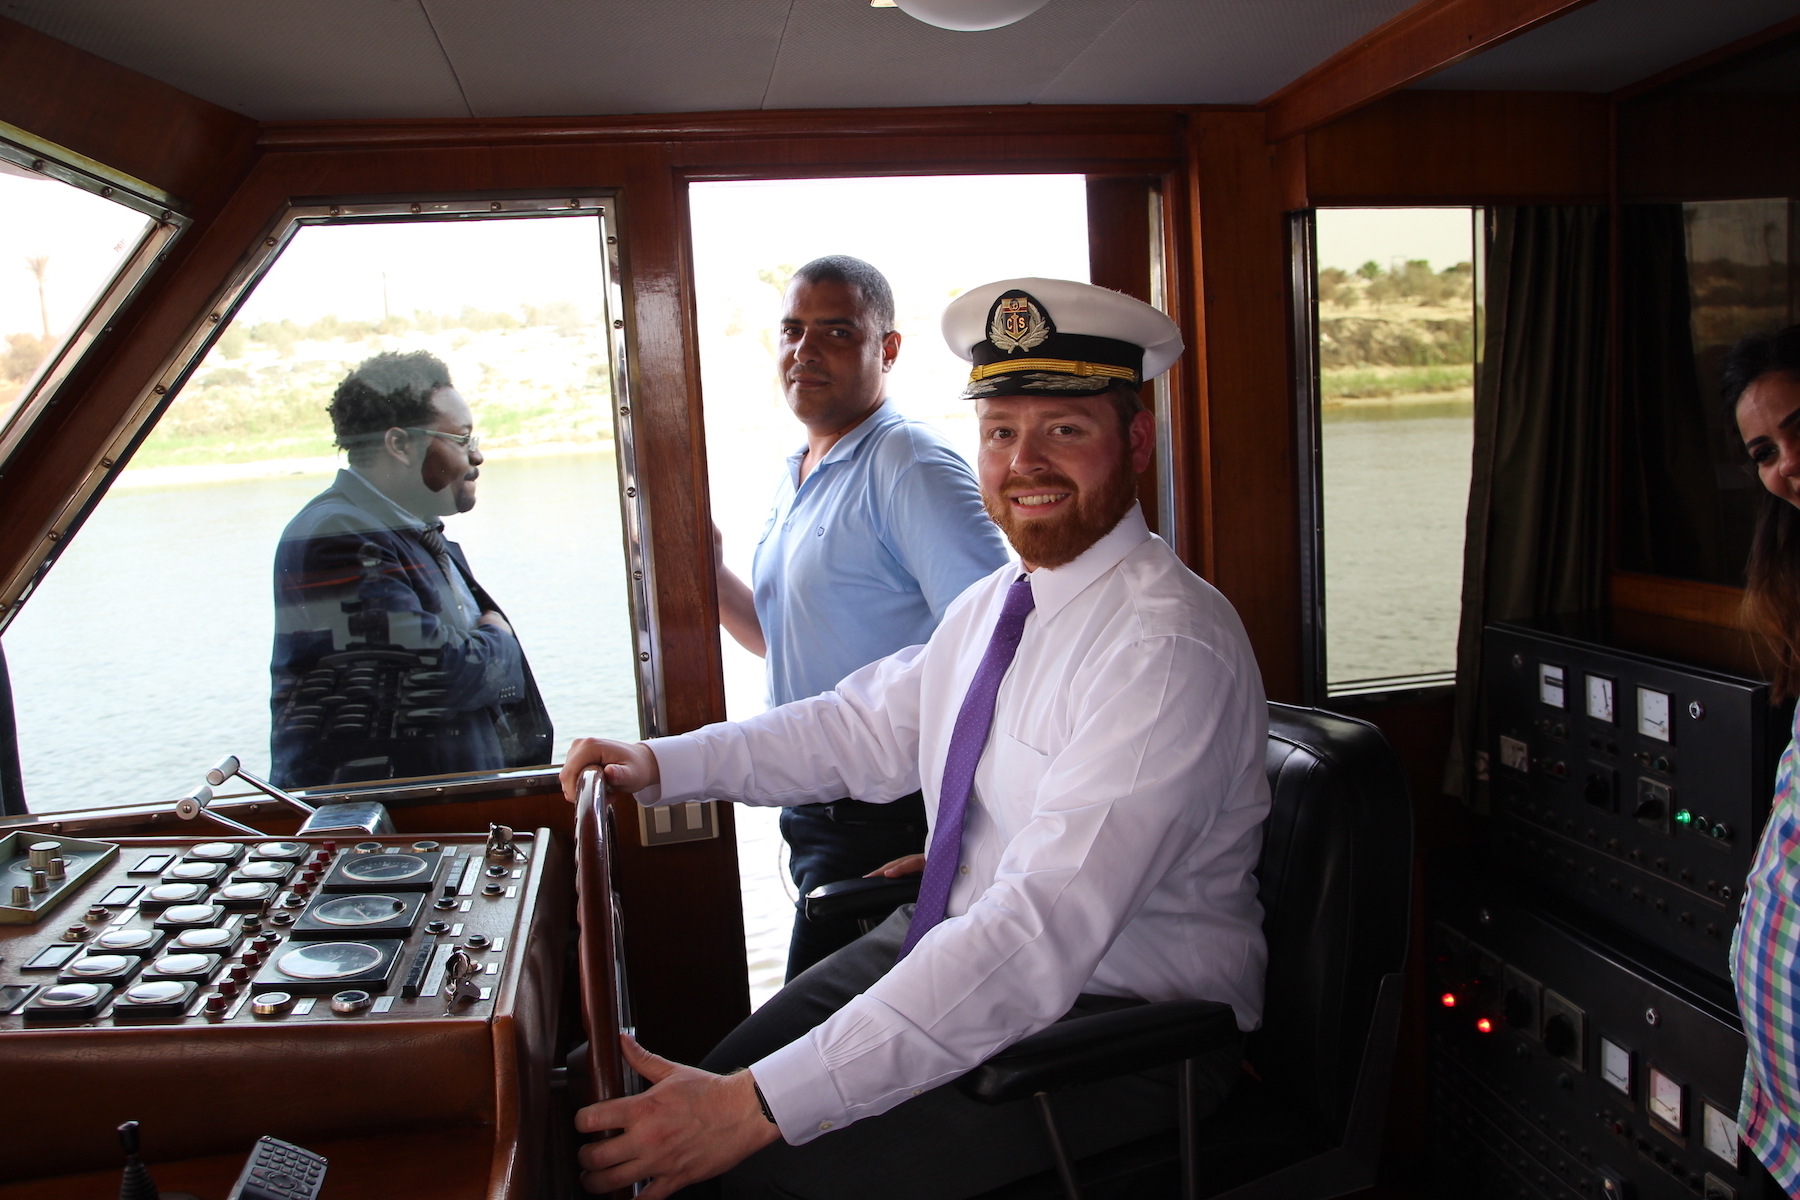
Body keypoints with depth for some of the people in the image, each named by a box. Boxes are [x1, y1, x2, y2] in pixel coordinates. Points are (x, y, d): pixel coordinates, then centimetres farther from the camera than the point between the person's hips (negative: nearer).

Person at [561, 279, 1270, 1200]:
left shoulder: (1171, 648, -25)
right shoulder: (992, 603, 3)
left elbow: (1040, 935, -32)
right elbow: (867, 726, 15)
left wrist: (761, 1107, -34)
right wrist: (663, 764, 3)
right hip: (956, 946, 7)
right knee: (716, 1080, 0)